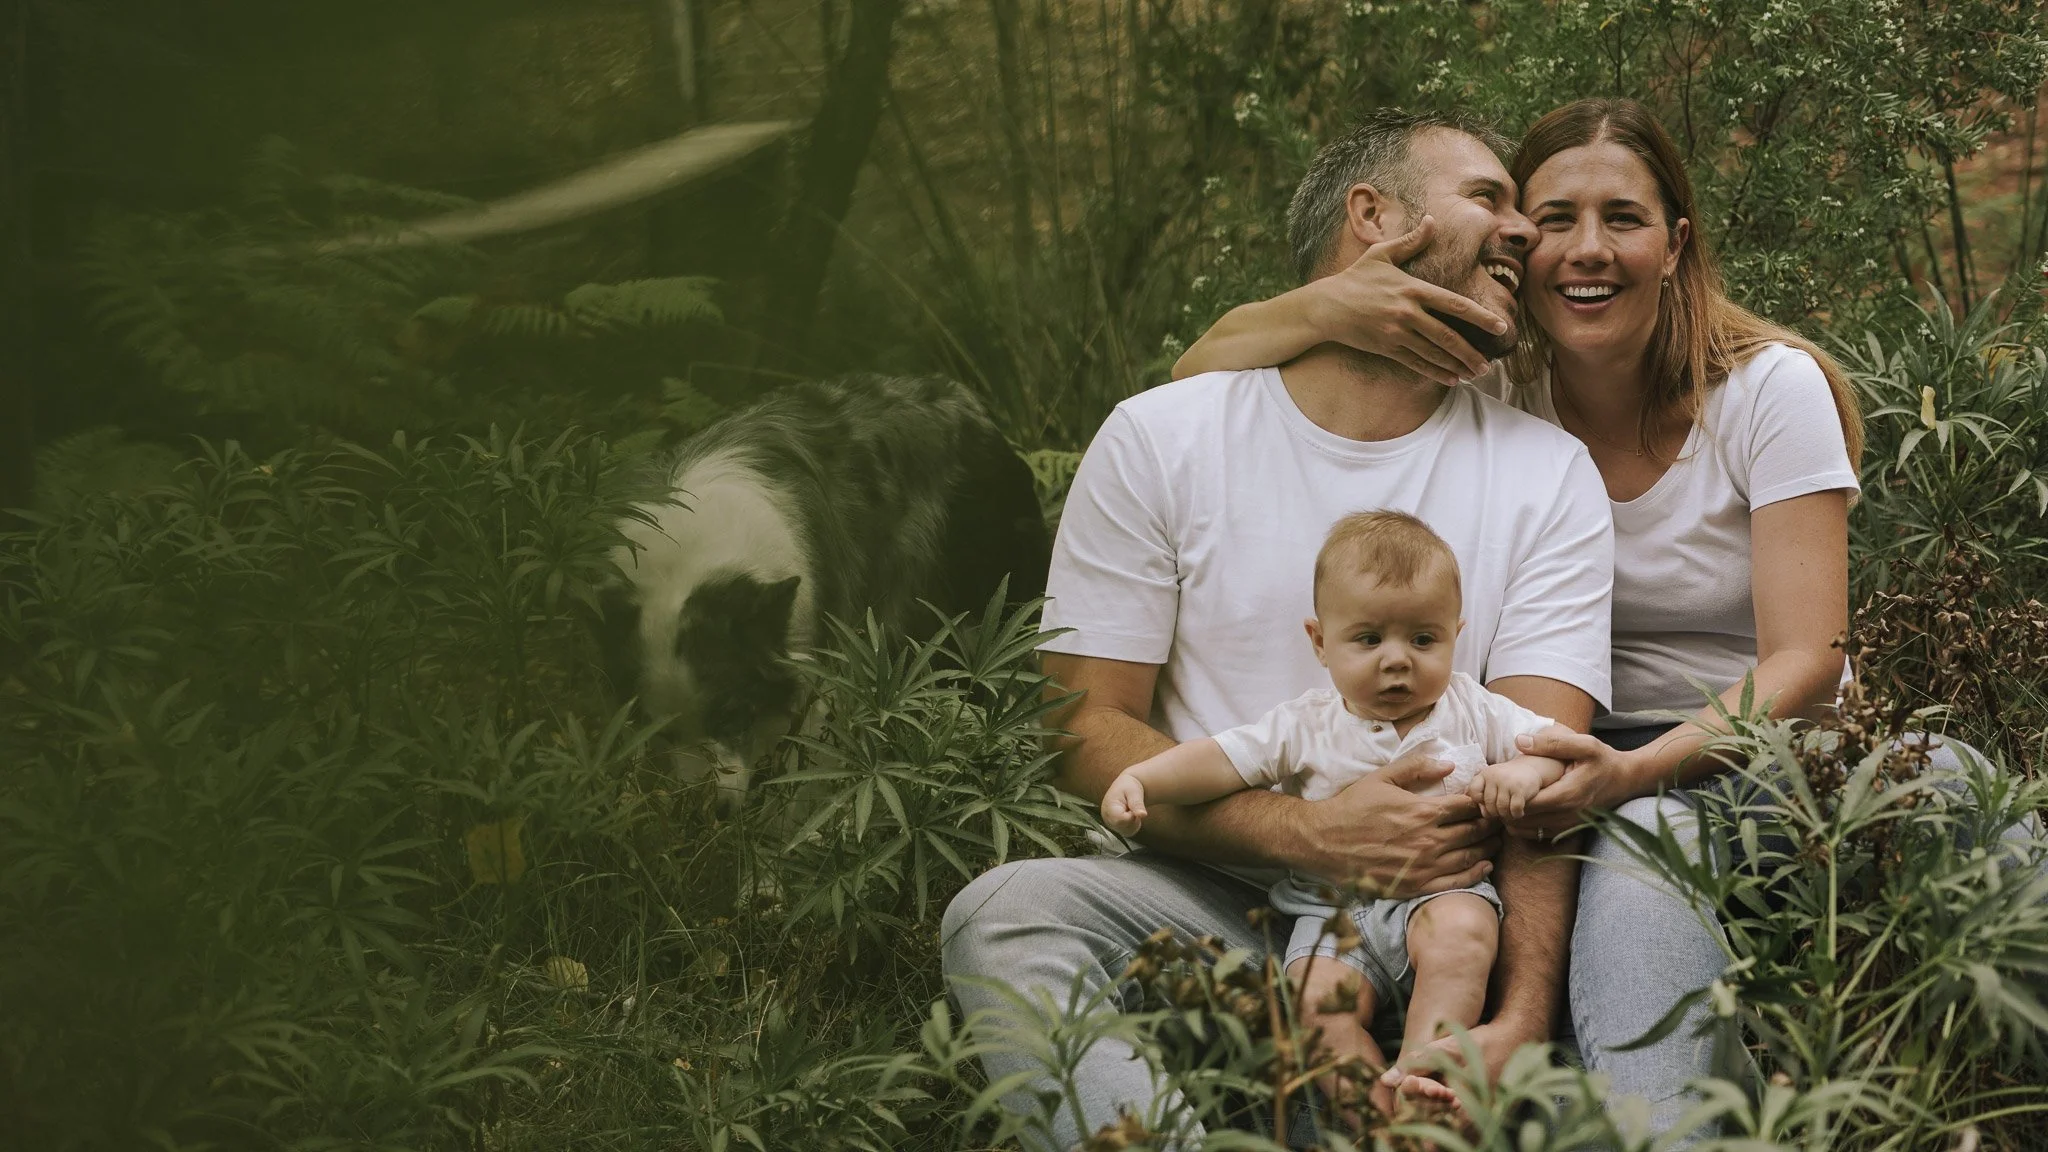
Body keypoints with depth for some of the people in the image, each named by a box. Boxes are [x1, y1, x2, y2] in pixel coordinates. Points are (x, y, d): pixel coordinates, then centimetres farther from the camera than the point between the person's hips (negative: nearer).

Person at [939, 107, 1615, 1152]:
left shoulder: (1547, 473, 7)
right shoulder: (1160, 439, 5)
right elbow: (1086, 732, 0)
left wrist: (1519, 1019, -23)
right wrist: (1312, 833, -17)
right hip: (1213, 899, 0)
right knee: (1001, 915, -31)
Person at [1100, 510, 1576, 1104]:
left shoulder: (1472, 711, 7)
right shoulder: (1307, 726, 6)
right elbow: (1219, 760, 1)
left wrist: (1528, 770, -18)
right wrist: (1138, 778, -14)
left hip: (1444, 887, -1)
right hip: (1335, 910, 1)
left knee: (1460, 931, -35)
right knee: (1318, 1000, -26)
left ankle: (1423, 1065, -34)